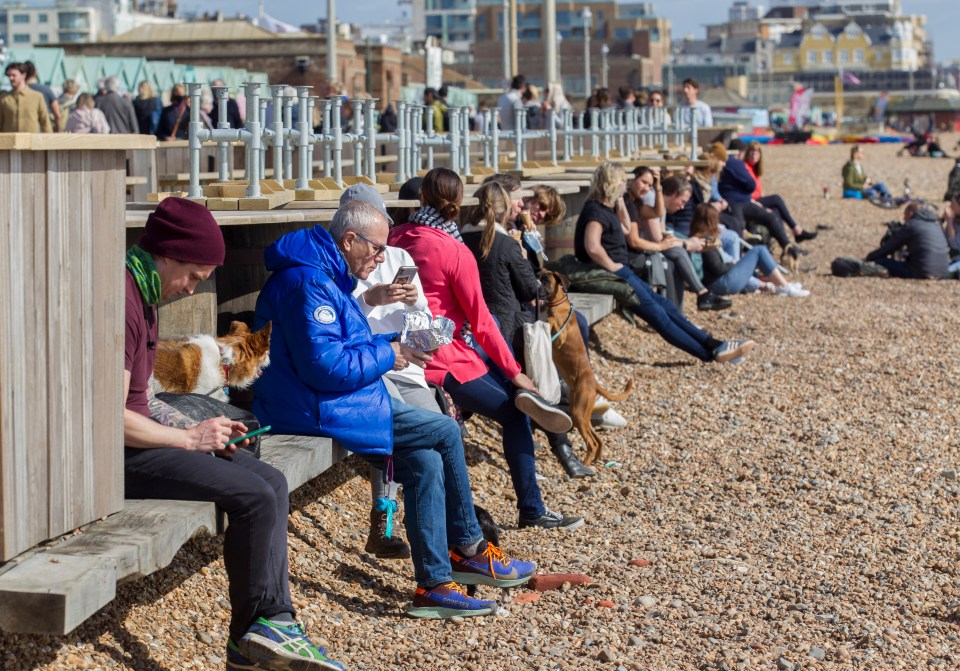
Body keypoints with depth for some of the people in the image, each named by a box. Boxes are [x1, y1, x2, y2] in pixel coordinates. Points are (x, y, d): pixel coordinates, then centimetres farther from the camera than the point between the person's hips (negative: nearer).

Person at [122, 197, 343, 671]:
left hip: (136, 440, 11)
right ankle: (256, 633, -3)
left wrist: (198, 428, 4)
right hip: (116, 454, -11)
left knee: (271, 483, 3)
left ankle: (270, 625, -1)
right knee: (255, 495, -17)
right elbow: (114, 419, -24)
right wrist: (189, 438, -12)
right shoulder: (122, 299, -20)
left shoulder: (143, 295, 16)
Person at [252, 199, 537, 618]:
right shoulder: (309, 283, -19)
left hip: (329, 401, 11)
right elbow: (325, 365, -26)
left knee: (425, 462, -1)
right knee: (445, 432, -10)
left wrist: (392, 346, 7)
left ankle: (434, 583, 1)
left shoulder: (327, 277, 17)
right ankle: (469, 548, 7)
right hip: (318, 407, -11)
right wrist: (387, 356, -13)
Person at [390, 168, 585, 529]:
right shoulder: (456, 252, -13)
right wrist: (515, 373, 0)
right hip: (444, 359, -7)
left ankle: (525, 396, 5)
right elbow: (480, 324, -10)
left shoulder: (398, 237, 3)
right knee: (514, 416, 5)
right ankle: (531, 511, 8)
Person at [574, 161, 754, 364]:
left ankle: (713, 346, 1)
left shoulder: (605, 208, 16)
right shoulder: (595, 211, -16)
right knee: (656, 313, -10)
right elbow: (592, 247, -32)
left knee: (664, 305, 5)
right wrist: (612, 266, -19)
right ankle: (710, 352, -11)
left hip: (621, 273, 11)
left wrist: (620, 203, 19)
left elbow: (626, 229, 32)